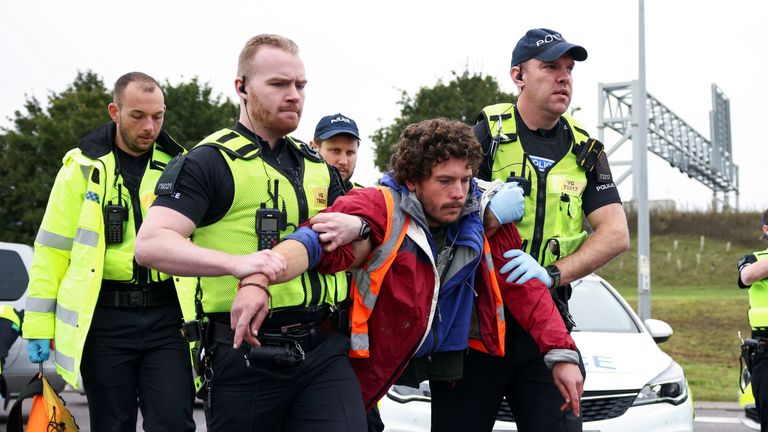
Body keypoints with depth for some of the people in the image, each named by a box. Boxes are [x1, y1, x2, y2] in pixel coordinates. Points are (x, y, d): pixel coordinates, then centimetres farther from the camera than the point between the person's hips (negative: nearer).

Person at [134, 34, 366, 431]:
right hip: (247, 354, -4)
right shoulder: (210, 162, -2)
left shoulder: (319, 166, 17)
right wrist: (238, 262, -29)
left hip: (324, 351, 4)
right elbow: (150, 245, -14)